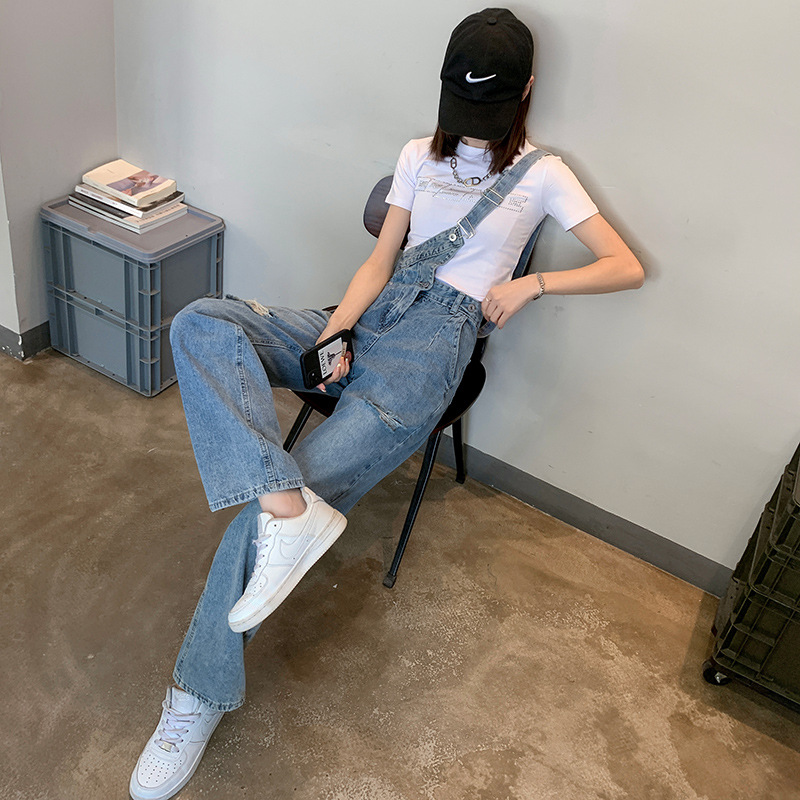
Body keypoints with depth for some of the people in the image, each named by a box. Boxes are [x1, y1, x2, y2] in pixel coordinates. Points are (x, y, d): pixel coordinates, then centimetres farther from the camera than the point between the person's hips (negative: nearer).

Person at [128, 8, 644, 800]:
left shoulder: (540, 174, 7)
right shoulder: (419, 156, 18)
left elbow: (628, 267, 6)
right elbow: (380, 261, 10)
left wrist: (532, 282, -6)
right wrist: (332, 334, -7)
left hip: (426, 350, -6)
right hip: (363, 322, 6)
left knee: (265, 510, -21)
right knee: (199, 323, -22)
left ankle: (199, 697, -6)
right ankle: (287, 504, -37)